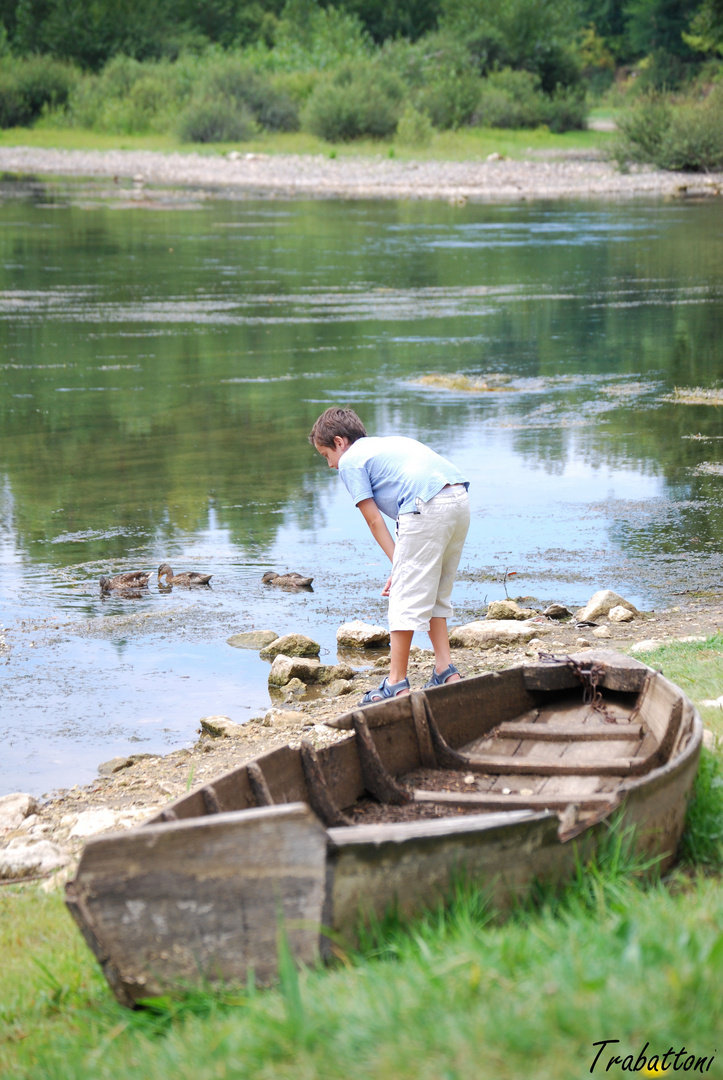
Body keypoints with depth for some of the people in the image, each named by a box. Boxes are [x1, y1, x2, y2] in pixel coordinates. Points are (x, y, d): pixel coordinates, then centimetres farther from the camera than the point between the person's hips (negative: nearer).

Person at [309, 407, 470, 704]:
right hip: (461, 500, 8)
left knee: (406, 598, -1)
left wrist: (399, 564, 6)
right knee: (435, 595, 20)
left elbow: (374, 520, 5)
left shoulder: (350, 461, 10)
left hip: (427, 509, -8)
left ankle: (397, 684, 1)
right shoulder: (389, 443, 33)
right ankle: (446, 671, 18)